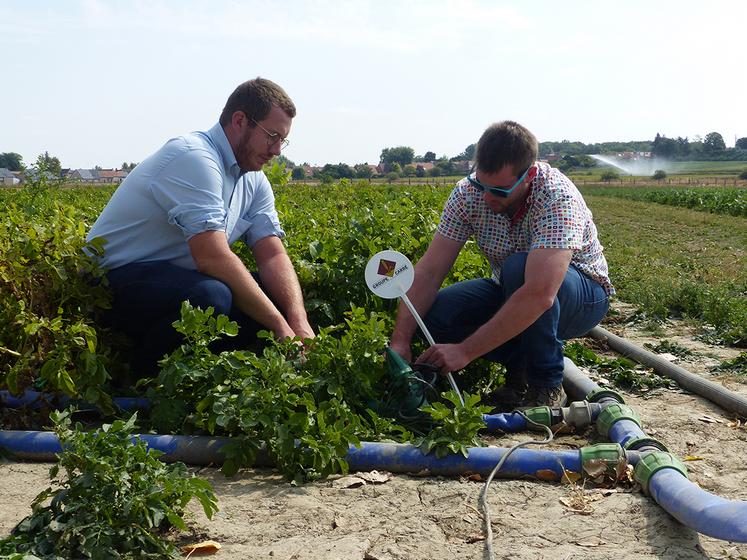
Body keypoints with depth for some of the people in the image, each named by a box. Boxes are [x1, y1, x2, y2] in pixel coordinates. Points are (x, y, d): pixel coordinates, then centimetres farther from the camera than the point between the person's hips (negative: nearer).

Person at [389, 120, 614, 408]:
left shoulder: (557, 198, -33)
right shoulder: (468, 193, -17)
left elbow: (539, 295, -43)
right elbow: (430, 269, -17)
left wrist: (465, 351, -41)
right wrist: (400, 341, -29)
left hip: (584, 298, -5)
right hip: (513, 290, 5)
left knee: (518, 267, -37)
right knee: (433, 314, -19)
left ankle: (546, 387, -17)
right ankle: (522, 363, 2)